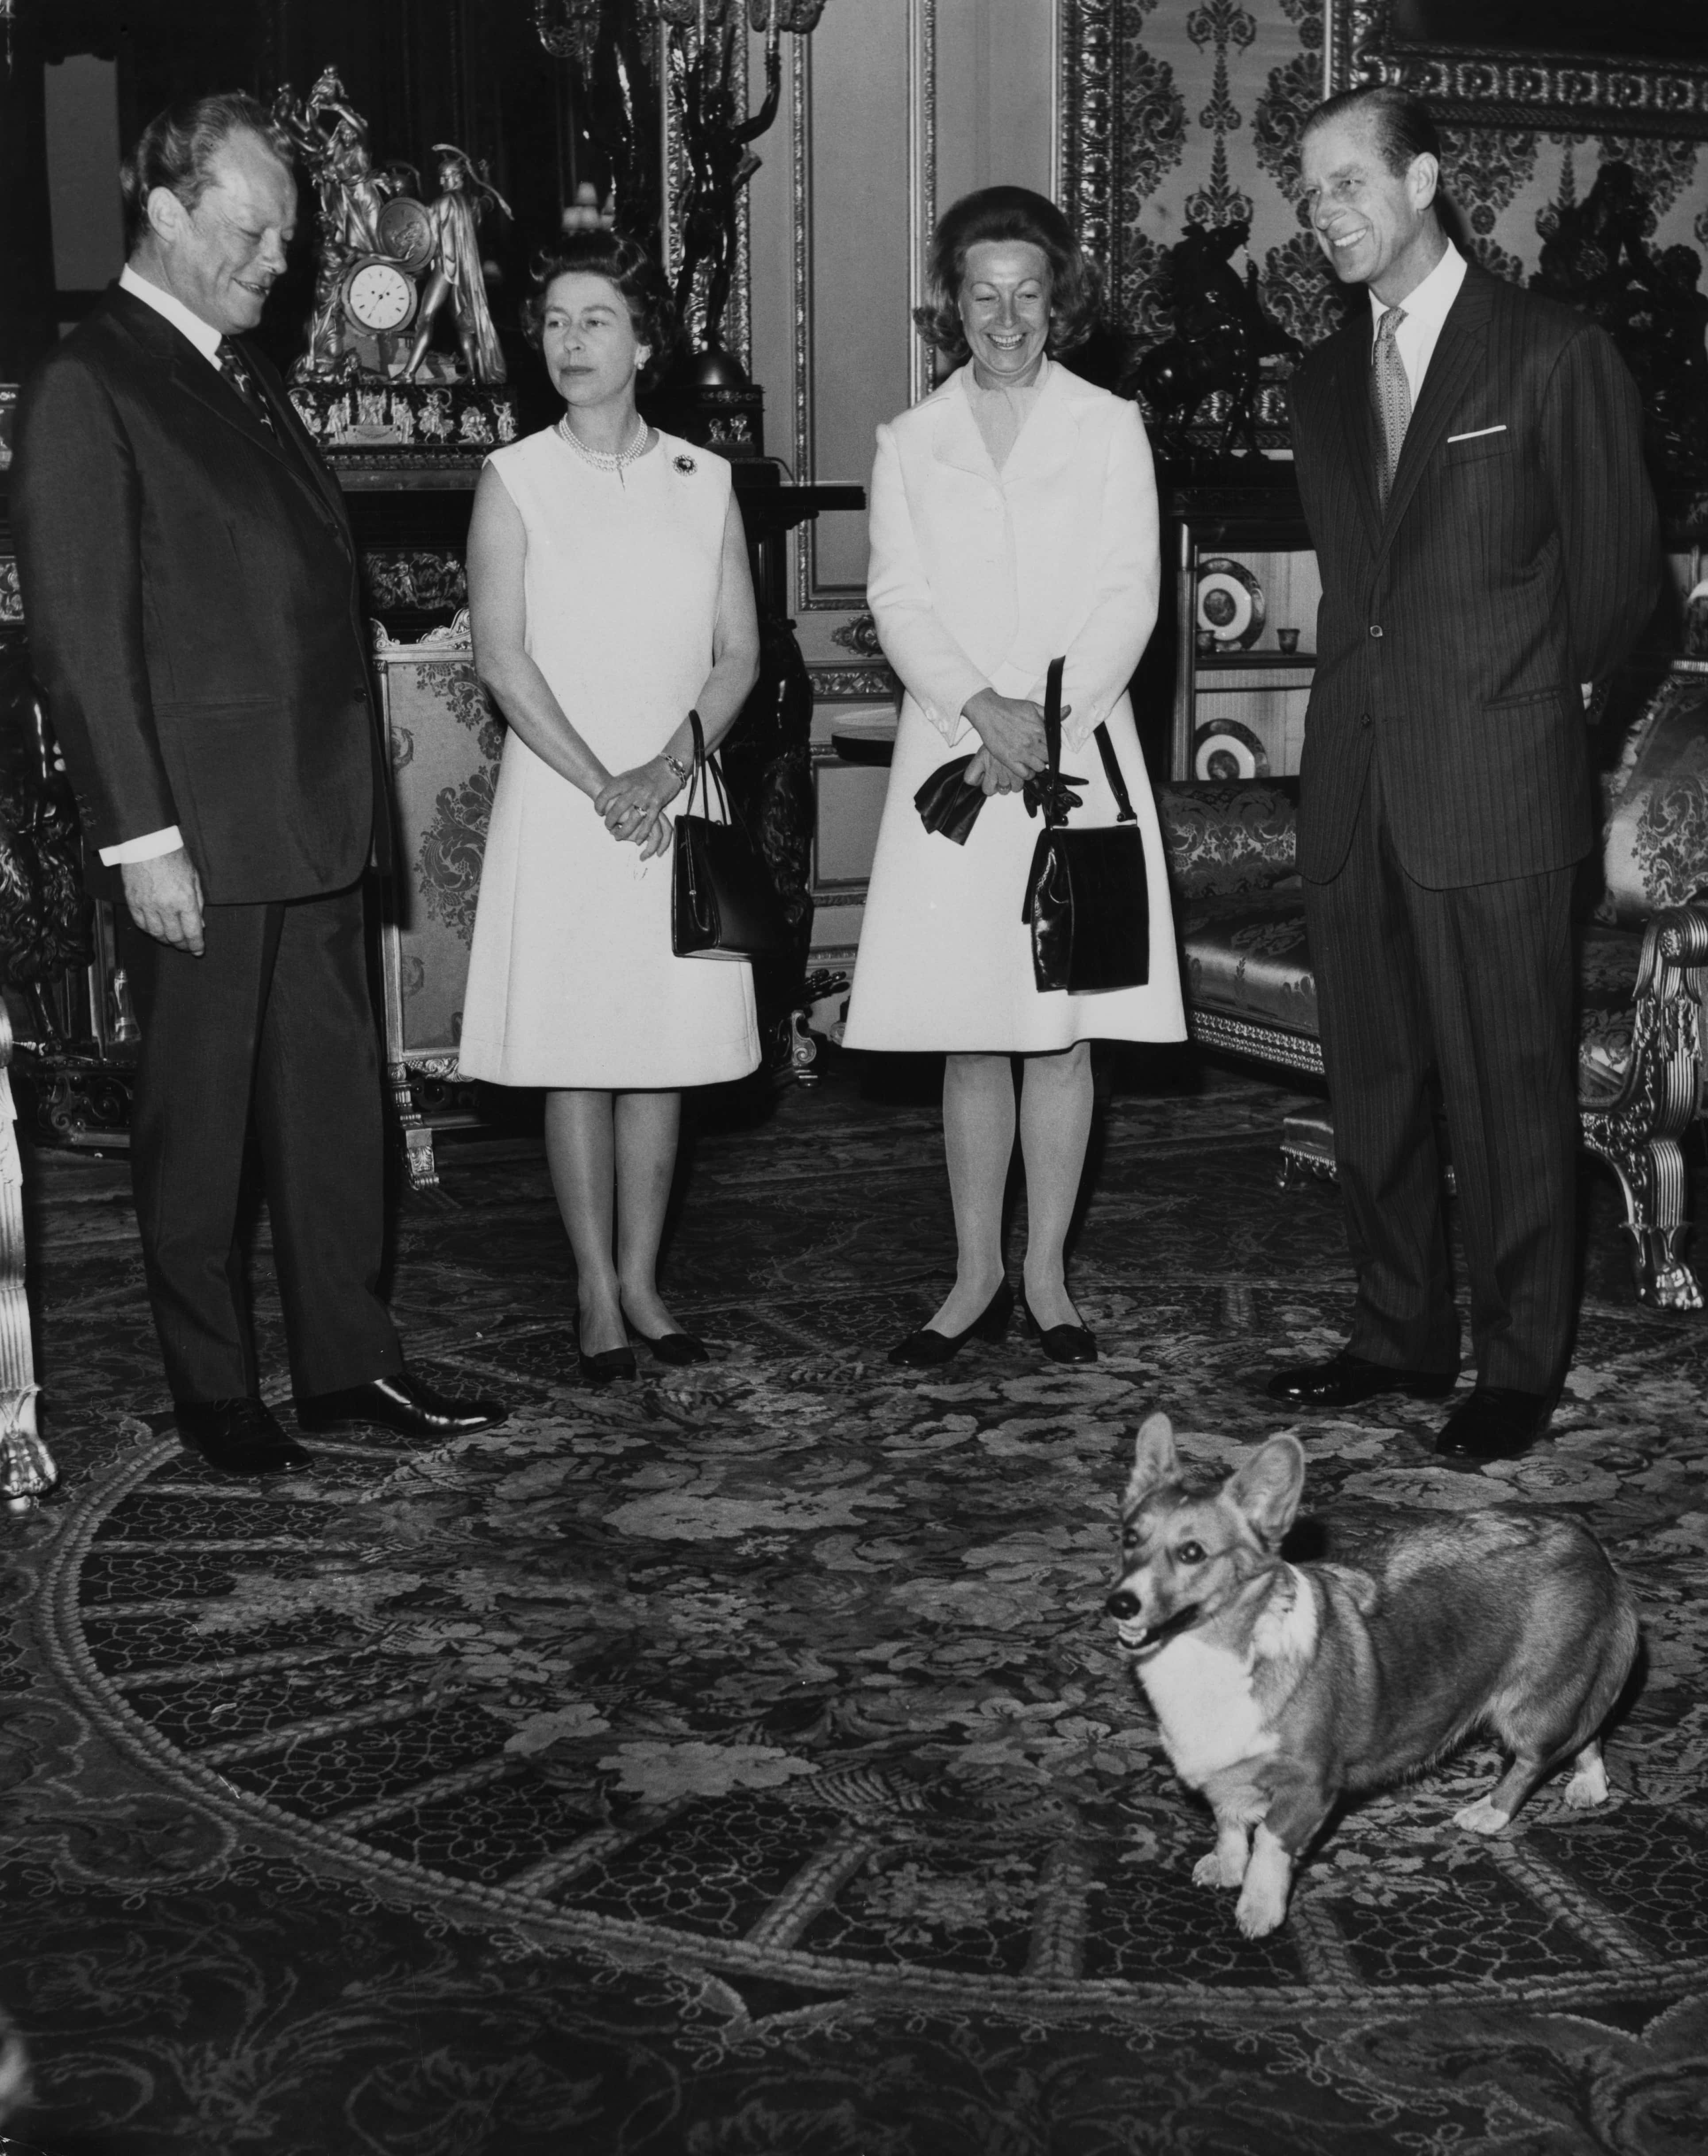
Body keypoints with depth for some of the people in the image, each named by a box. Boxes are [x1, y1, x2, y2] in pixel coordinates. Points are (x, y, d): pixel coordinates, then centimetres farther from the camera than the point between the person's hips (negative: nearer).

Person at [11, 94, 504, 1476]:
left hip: (315, 816, 8)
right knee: (198, 1116, 5)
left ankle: (350, 1360, 23)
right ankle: (214, 1390, 18)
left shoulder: (247, 373, 16)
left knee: (338, 1092, 12)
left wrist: (357, 784, 13)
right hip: (201, 831, -8)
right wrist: (141, 835, -18)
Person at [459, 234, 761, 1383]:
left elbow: (740, 655, 3)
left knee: (666, 1049, 5)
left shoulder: (705, 482, 7)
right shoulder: (517, 480, 0)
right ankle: (597, 1288, 10)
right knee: (575, 1050, 0)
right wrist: (601, 784, -15)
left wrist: (667, 769, -12)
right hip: (560, 798, -2)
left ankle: (643, 1277, 16)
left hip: (679, 798, 2)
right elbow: (504, 660, -7)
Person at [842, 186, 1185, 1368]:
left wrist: (1051, 715, -14)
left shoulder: (1110, 429, 7)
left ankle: (1047, 1272, 11)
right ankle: (977, 1273, 14)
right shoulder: (910, 443, 10)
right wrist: (980, 709, -15)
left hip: (1079, 756, -1)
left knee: (1062, 1029, 2)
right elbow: (900, 603, 1)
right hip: (953, 759, 1)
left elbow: (1130, 595, -1)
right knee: (968, 1034, 4)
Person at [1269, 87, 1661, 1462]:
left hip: (1495, 791, -6)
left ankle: (1521, 1366, 11)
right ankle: (1402, 1334, 24)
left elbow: (1618, 574, 2)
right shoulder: (1327, 381, 14)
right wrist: (1387, 682, 12)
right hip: (1354, 785, 6)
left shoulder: (1552, 355, -4)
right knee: (1372, 1084, 11)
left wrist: (1533, 693, 10)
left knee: (1511, 1089, 0)